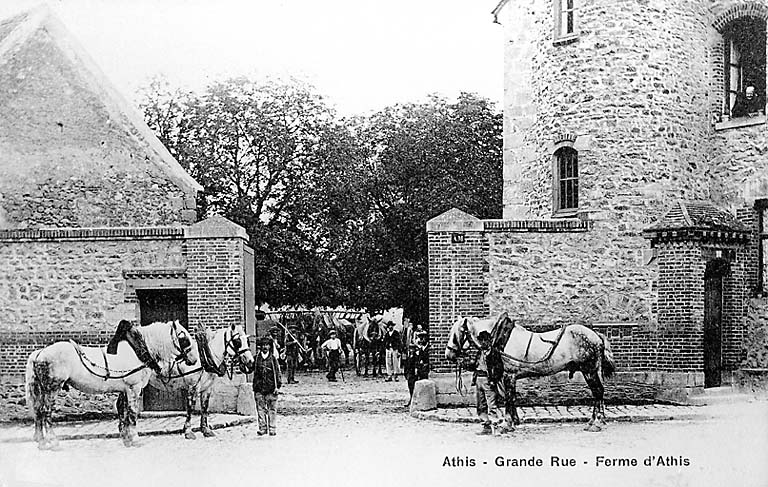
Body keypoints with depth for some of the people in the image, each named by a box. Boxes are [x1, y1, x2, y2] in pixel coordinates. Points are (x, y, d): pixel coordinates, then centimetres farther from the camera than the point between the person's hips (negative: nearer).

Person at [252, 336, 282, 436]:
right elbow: (252, 369, 14)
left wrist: (278, 386, -4)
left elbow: (278, 373, 1)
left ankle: (272, 429, 8)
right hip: (259, 388, 2)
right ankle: (262, 428, 11)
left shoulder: (273, 358, 1)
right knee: (260, 409, 4)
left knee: (272, 409, 2)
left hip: (271, 388, -2)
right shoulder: (257, 358, 6)